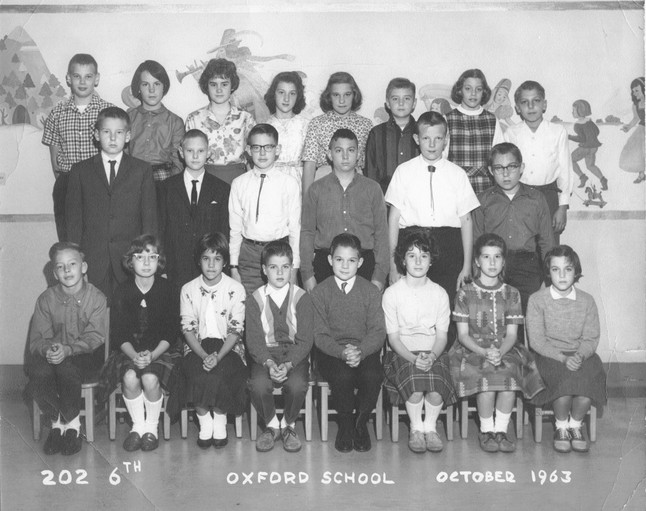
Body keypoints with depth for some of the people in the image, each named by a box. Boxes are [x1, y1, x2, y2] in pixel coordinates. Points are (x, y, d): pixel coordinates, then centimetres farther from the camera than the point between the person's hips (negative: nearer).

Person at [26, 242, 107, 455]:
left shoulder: (96, 298, -4)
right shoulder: (45, 300, 2)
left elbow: (94, 337, -11)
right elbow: (37, 339, -2)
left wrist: (68, 349, -29)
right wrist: (47, 350, -26)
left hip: (86, 357, -2)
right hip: (52, 356, 3)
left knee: (66, 367, -34)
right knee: (38, 371, -30)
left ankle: (68, 422, -11)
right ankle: (58, 420, -7)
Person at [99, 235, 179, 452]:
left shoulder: (165, 289, -2)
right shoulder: (122, 291, 0)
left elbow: (170, 333, -2)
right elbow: (118, 334, -2)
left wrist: (152, 355, -19)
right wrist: (134, 356, -19)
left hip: (158, 351, -1)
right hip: (128, 351, 1)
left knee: (150, 379, -30)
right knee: (130, 378, -29)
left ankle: (152, 427, -5)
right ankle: (138, 426, -6)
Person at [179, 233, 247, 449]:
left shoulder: (236, 289, -1)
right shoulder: (188, 289, 4)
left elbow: (236, 330, -5)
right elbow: (188, 329, -1)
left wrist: (218, 356, -20)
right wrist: (204, 356, -18)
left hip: (228, 348, -1)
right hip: (197, 348, 1)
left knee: (217, 375, -31)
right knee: (199, 376, -31)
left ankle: (220, 423, -7)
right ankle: (205, 424, -8)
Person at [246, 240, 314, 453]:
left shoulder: (301, 298, 0)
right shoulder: (255, 300, 2)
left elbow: (305, 340, -5)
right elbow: (254, 340, -3)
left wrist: (288, 365, -21)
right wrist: (269, 364, -22)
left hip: (295, 355, -1)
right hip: (265, 355, 1)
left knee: (297, 385, -31)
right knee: (258, 385, -29)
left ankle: (288, 425, 1)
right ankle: (271, 425, 2)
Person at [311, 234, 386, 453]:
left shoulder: (371, 291, 4)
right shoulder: (319, 293, 2)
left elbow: (378, 331, -2)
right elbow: (320, 335, -3)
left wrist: (360, 351, -22)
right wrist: (342, 352, -22)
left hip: (364, 350, 1)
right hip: (331, 352, -1)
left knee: (373, 376, -30)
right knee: (343, 376, -32)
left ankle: (361, 423, -1)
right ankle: (345, 425, -3)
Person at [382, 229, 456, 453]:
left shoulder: (439, 294, 7)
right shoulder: (391, 293, 1)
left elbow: (442, 335, 4)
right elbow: (393, 336, -2)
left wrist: (431, 356, -18)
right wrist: (413, 358, -20)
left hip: (433, 353, 1)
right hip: (402, 353, -1)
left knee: (436, 382, -30)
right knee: (415, 379, -33)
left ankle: (430, 427, -5)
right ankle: (416, 429, -9)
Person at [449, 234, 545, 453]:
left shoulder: (511, 294, 10)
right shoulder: (465, 293, 3)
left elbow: (512, 333, 3)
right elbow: (463, 334, -1)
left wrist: (500, 352, -18)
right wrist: (484, 352, -19)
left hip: (505, 351, 2)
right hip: (473, 351, -2)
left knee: (510, 371, -31)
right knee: (485, 375, -32)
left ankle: (500, 429, -16)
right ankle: (486, 430, -12)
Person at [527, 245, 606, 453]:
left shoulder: (587, 301, 5)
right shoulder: (537, 300, -2)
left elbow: (591, 339, 0)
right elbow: (536, 340, -7)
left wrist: (579, 355, -22)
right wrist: (563, 358, -21)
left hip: (582, 355, 2)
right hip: (550, 356, -2)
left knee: (588, 376, -30)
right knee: (565, 376, -33)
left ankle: (576, 425, -1)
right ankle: (561, 427, -5)